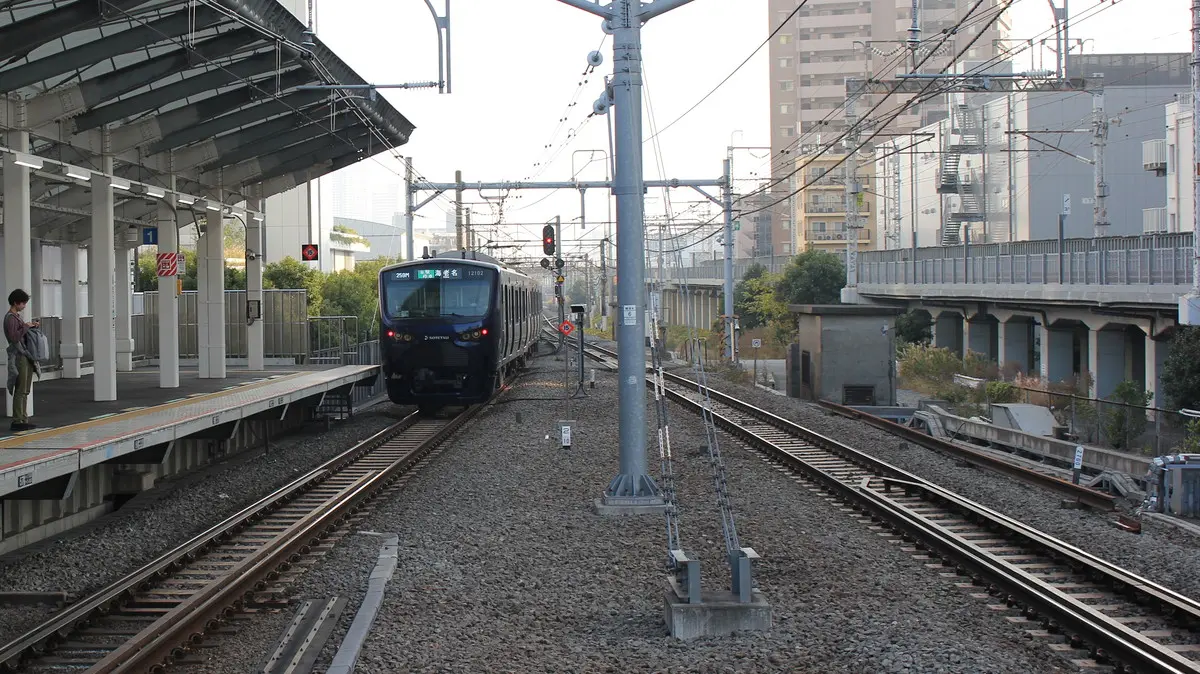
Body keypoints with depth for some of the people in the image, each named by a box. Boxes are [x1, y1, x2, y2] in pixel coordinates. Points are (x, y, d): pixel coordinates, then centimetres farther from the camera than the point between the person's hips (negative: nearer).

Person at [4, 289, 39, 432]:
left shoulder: (17, 316, 17)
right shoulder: (10, 318, -13)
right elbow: (13, 337, -23)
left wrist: (32, 326, 10)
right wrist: (26, 326, -17)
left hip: (26, 356, 10)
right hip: (19, 356, -10)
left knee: (25, 390, 12)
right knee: (20, 390, -9)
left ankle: (23, 419, 16)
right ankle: (17, 421, -7)